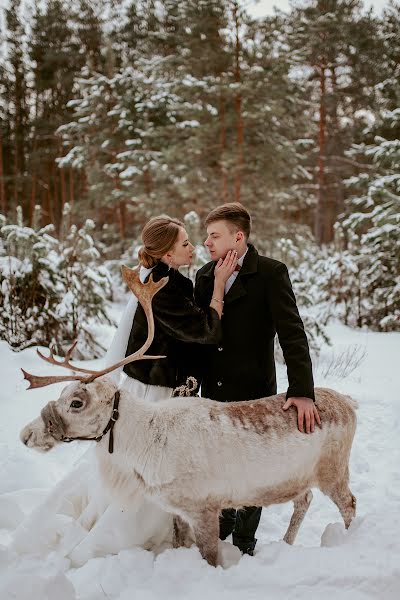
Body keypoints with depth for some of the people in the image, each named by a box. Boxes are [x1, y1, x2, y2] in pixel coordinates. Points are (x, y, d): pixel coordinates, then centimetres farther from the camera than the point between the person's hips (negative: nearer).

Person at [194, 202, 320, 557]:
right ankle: (224, 523, 38)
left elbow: (292, 332, -17)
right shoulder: (205, 275, 6)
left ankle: (244, 542, 28)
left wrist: (302, 391, -25)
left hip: (253, 394, -4)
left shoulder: (271, 274, -11)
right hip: (214, 393, 5)